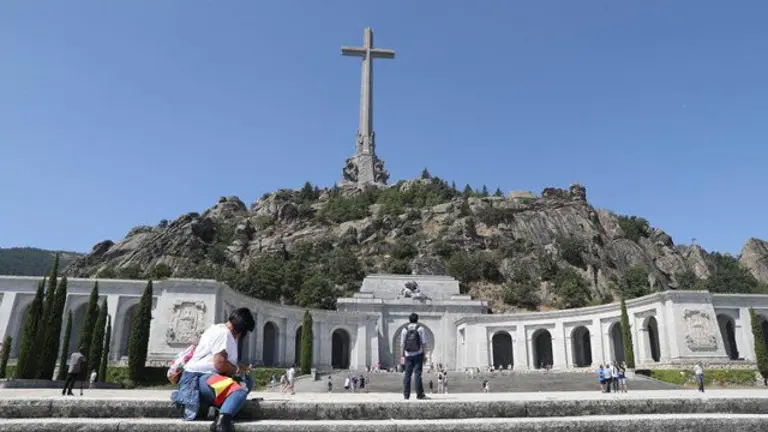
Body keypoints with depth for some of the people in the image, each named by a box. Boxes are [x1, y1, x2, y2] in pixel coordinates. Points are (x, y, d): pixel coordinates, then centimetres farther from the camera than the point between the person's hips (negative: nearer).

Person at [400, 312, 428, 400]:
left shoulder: (404, 329, 4)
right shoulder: (420, 328, -1)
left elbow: (402, 344, 4)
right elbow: (424, 343, -4)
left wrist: (403, 356, 9)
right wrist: (424, 355, 1)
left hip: (408, 355, 2)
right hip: (418, 354, -2)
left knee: (407, 374, 5)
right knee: (417, 374, -3)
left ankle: (406, 395, 6)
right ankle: (420, 394, -4)